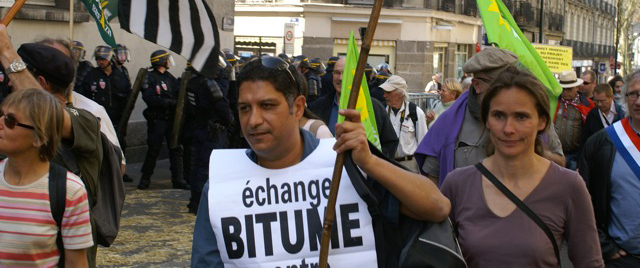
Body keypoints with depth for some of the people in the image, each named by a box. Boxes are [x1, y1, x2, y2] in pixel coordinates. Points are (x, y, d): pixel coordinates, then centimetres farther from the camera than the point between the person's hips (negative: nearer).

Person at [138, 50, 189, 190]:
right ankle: (145, 179, 13)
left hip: (171, 119, 5)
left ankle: (178, 179, 8)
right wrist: (170, 102, -19)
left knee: (176, 149, 3)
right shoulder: (149, 78, -5)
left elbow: (178, 95, 11)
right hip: (157, 119, -5)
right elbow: (149, 99, -16)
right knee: (153, 150, 0)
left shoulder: (170, 77, 15)